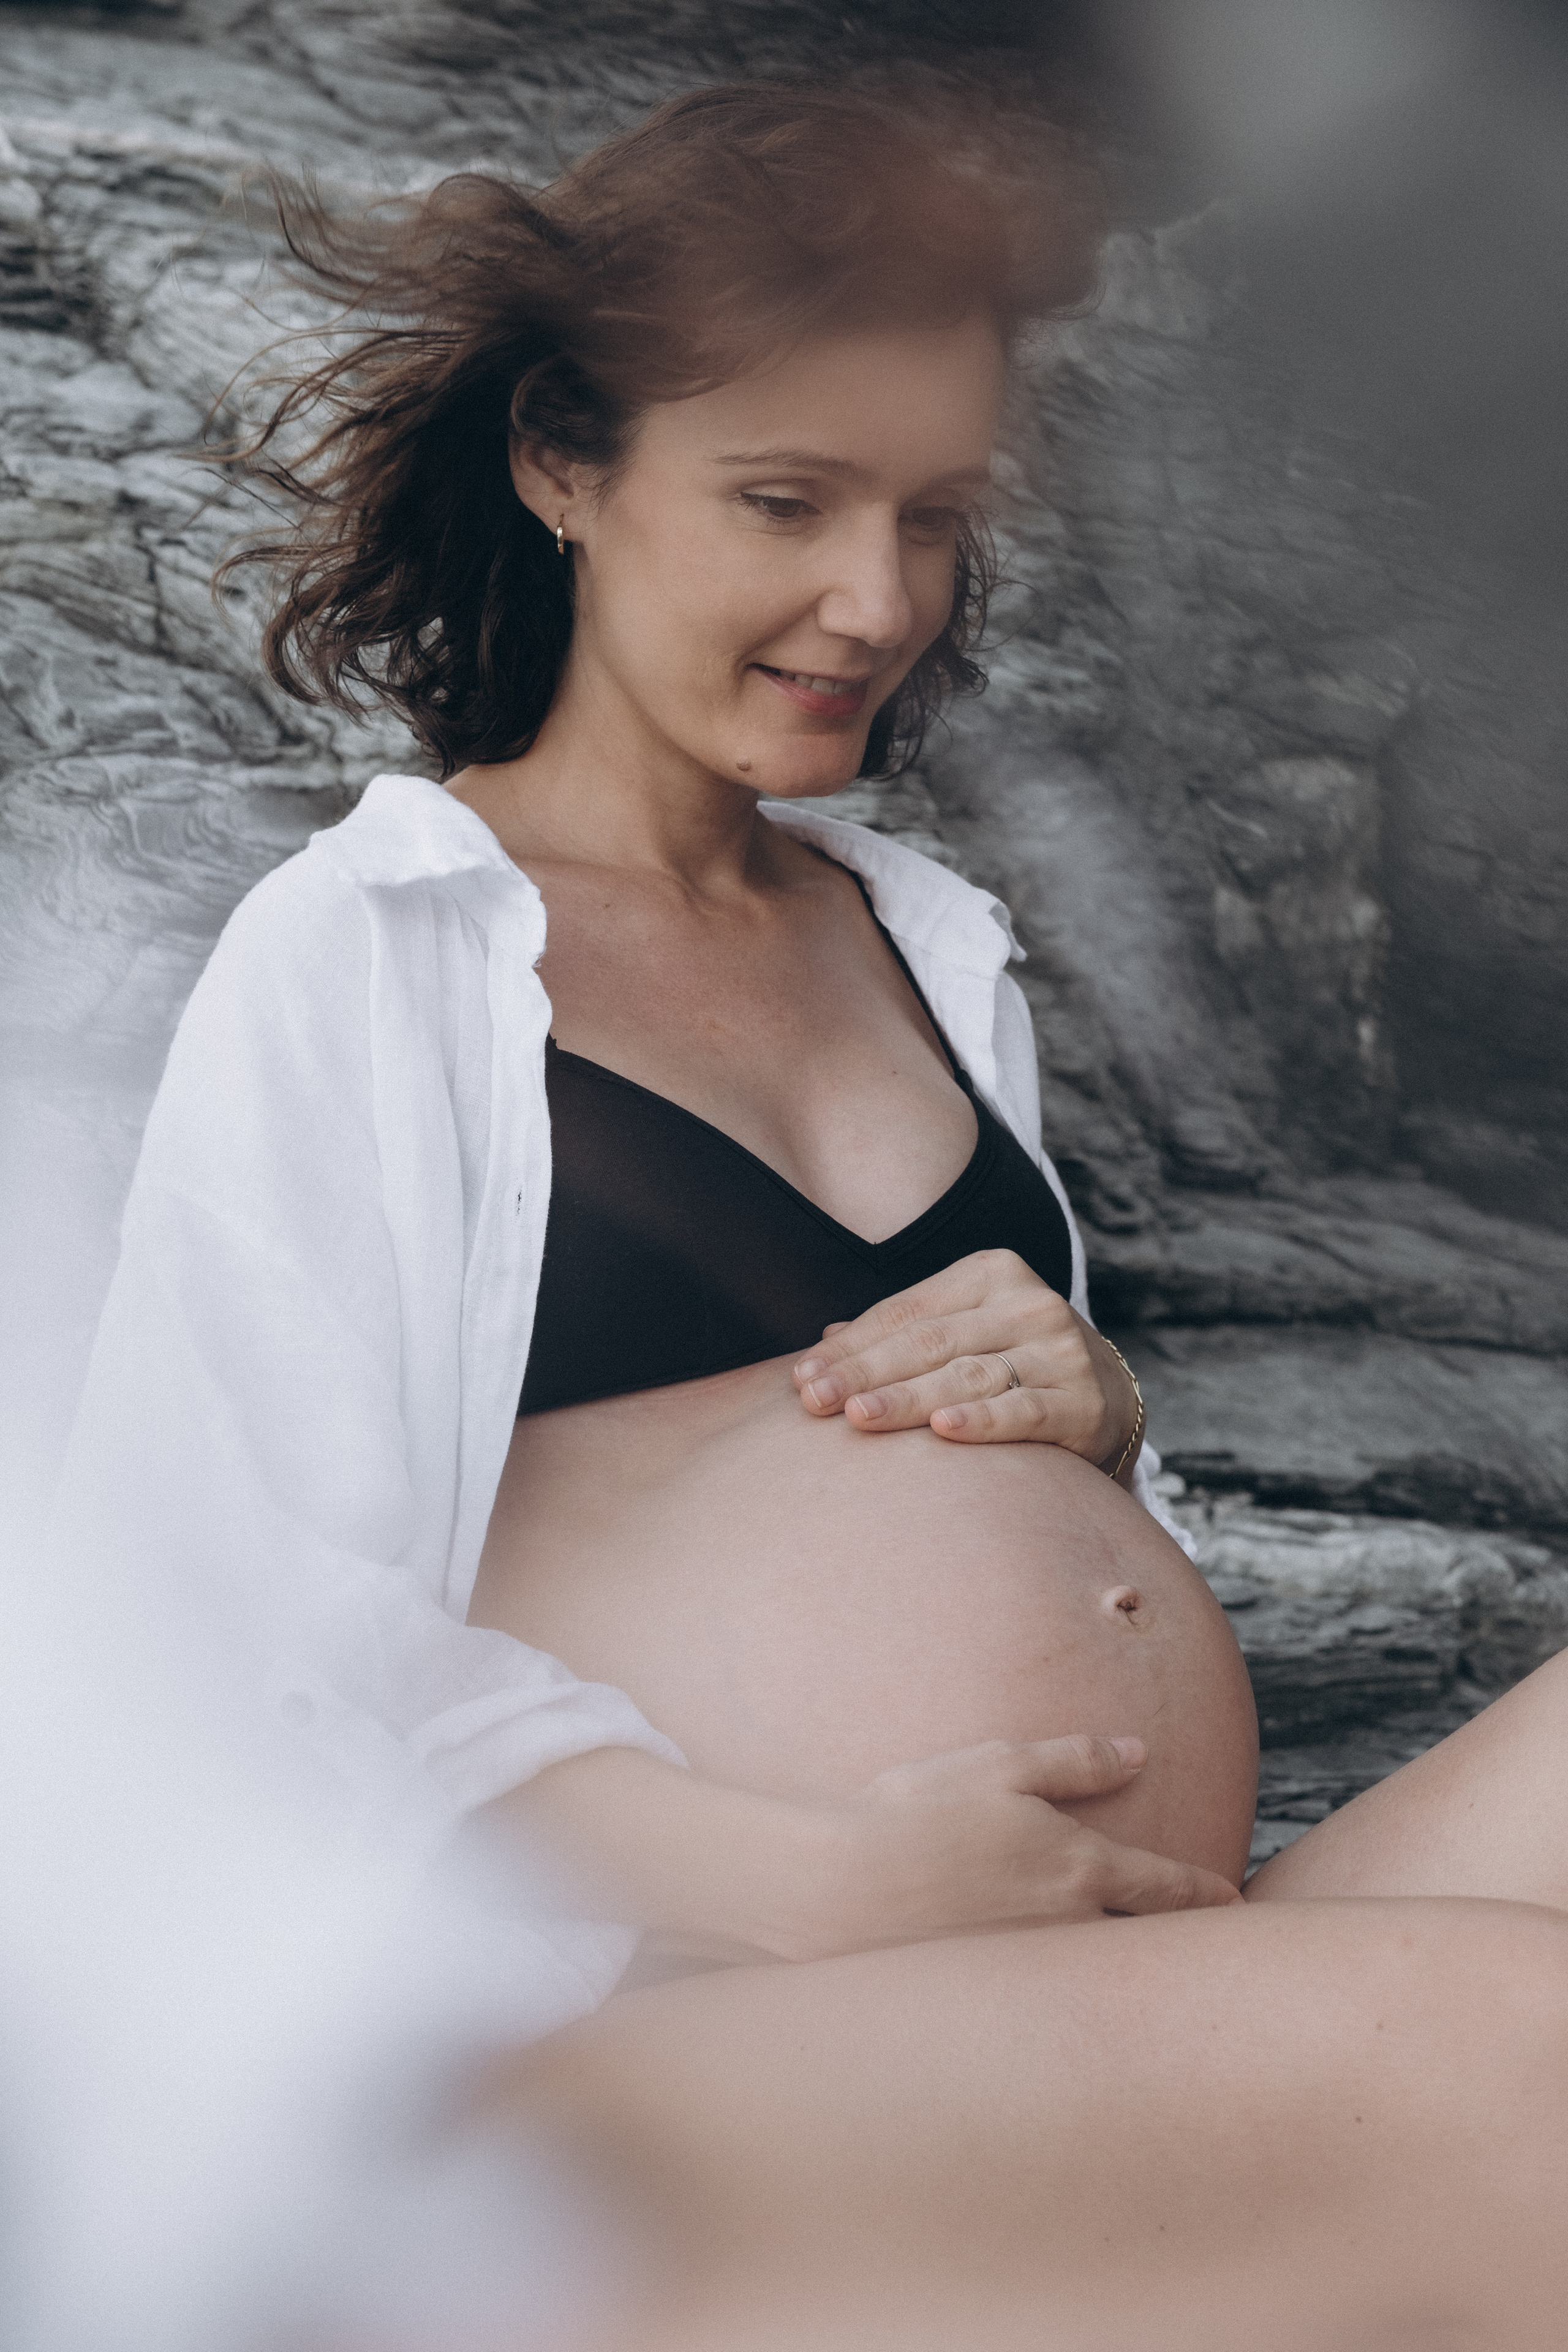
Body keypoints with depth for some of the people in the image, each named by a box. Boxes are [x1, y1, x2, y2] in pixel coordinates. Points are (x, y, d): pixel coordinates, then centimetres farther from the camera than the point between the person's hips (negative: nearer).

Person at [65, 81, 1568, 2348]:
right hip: (647, 2056, -7)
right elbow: (225, 1621, -8)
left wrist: (1094, 1413, 4)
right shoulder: (361, 954, 4)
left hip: (1167, 1981, 7)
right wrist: (807, 1874, -18)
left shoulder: (934, 945, 23)